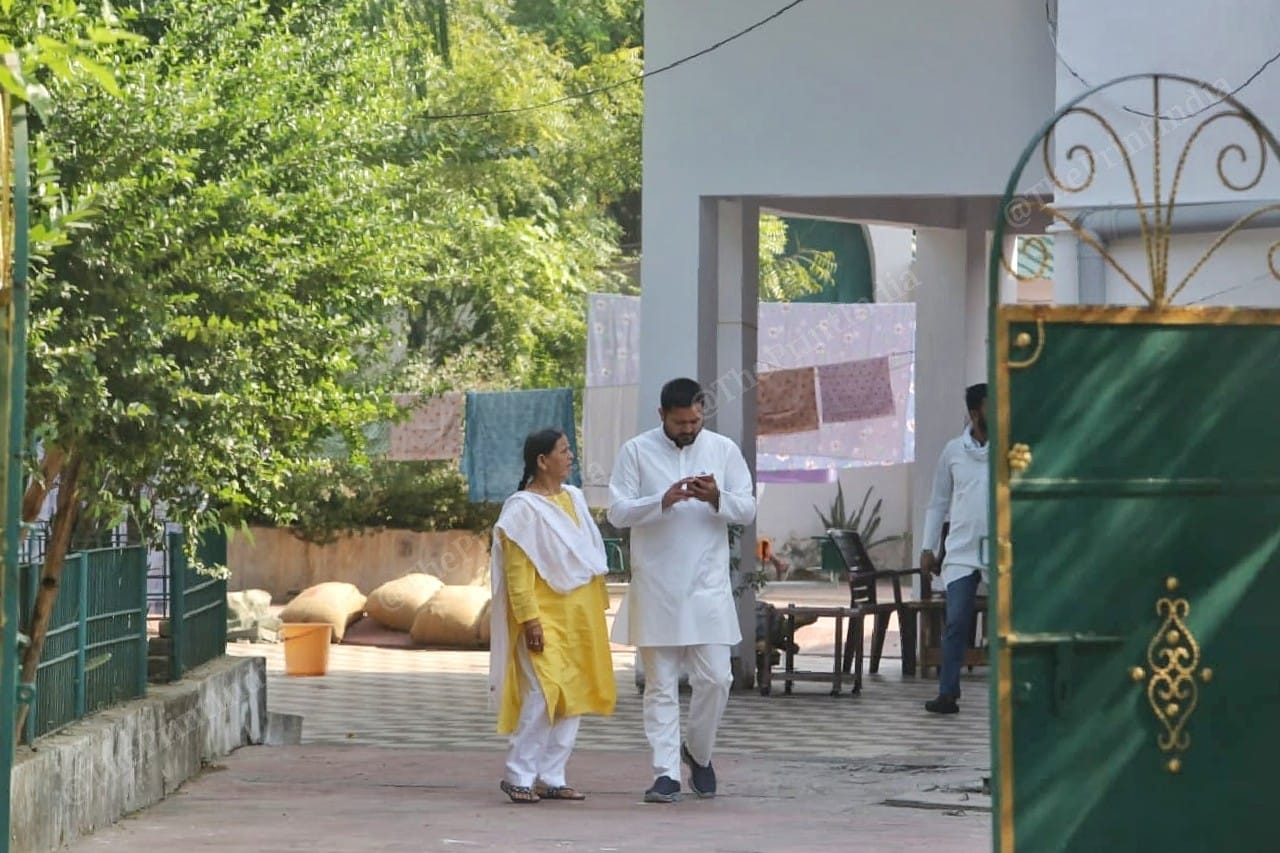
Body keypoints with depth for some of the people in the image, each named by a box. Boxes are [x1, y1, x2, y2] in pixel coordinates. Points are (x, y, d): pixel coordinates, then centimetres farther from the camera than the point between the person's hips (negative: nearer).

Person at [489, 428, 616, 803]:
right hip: (544, 617, -8)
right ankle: (518, 776, -9)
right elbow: (517, 571, -12)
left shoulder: (574, 498, 13)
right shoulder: (523, 508, -8)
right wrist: (529, 619, -18)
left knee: (573, 697, 6)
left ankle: (551, 777, 12)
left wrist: (599, 605, 15)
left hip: (579, 616, 8)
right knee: (544, 692, -17)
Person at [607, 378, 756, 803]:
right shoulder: (636, 452, 0)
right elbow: (618, 511, -5)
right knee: (661, 684, 1)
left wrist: (717, 499, -17)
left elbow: (747, 509, 4)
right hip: (656, 587, -1)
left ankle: (698, 752, 22)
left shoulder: (723, 449, 5)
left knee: (715, 678, -2)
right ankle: (666, 772, 3)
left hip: (708, 584, 1)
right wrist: (663, 502, -21)